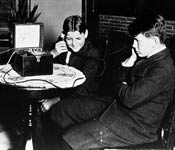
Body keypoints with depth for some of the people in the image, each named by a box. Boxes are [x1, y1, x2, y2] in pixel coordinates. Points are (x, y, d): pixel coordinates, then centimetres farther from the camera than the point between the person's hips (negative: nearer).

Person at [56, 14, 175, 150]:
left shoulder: (163, 69, -24)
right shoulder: (147, 58, 8)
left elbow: (130, 99, -28)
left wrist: (121, 87, -5)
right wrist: (128, 63, -3)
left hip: (135, 128, -10)